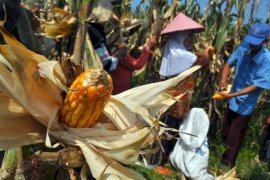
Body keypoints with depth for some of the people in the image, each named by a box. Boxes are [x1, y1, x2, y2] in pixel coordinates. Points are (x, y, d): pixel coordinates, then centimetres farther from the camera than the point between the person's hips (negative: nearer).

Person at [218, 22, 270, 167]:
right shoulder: (242, 48, -11)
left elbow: (257, 86, -24)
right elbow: (229, 63, 2)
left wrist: (233, 95, -31)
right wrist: (223, 79, -17)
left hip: (245, 104, -6)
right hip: (233, 100, 6)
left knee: (234, 137, 6)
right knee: (225, 132, 23)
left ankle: (227, 164, 26)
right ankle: (226, 159, 48)